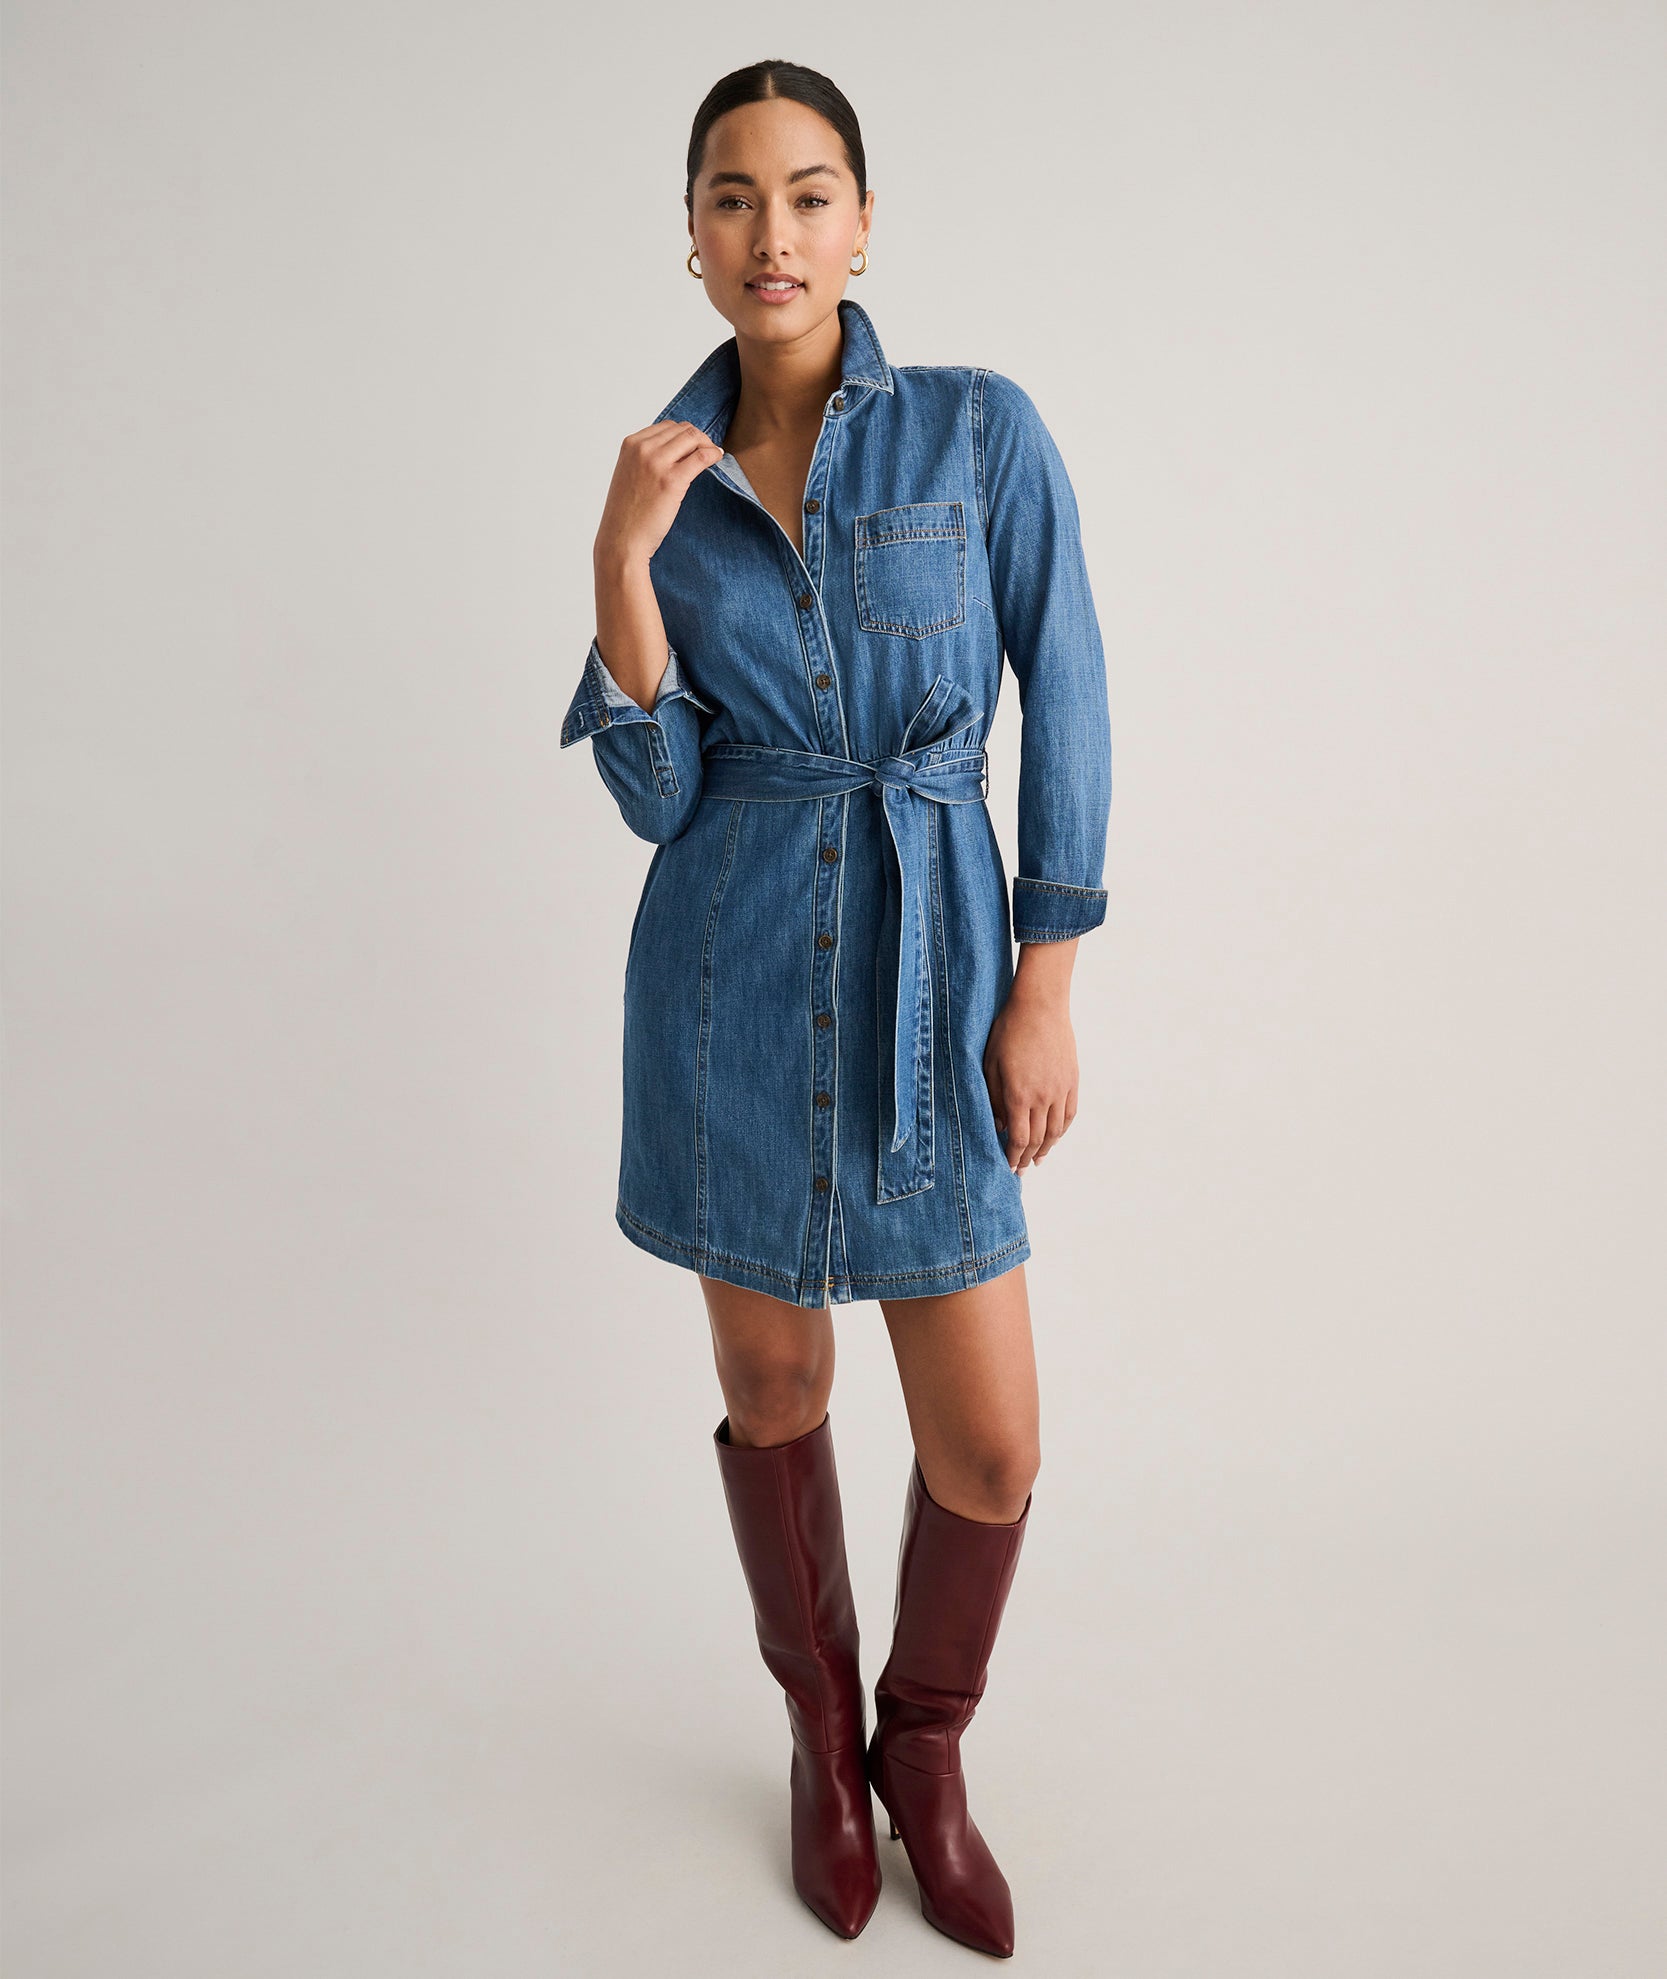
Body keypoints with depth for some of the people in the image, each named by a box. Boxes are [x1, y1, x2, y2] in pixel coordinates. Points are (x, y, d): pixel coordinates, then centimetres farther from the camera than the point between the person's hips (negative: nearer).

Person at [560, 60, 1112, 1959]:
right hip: (732, 980, 2)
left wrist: (1044, 993, -6)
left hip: (929, 971, -1)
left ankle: (925, 1746, 32)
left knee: (990, 1443, 1)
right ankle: (822, 1733, 39)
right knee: (773, 1386, 13)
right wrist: (623, 564, -13)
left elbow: (1064, 710, -2)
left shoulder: (981, 425, -2)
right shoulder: (666, 473, 4)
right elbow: (656, 795, -2)